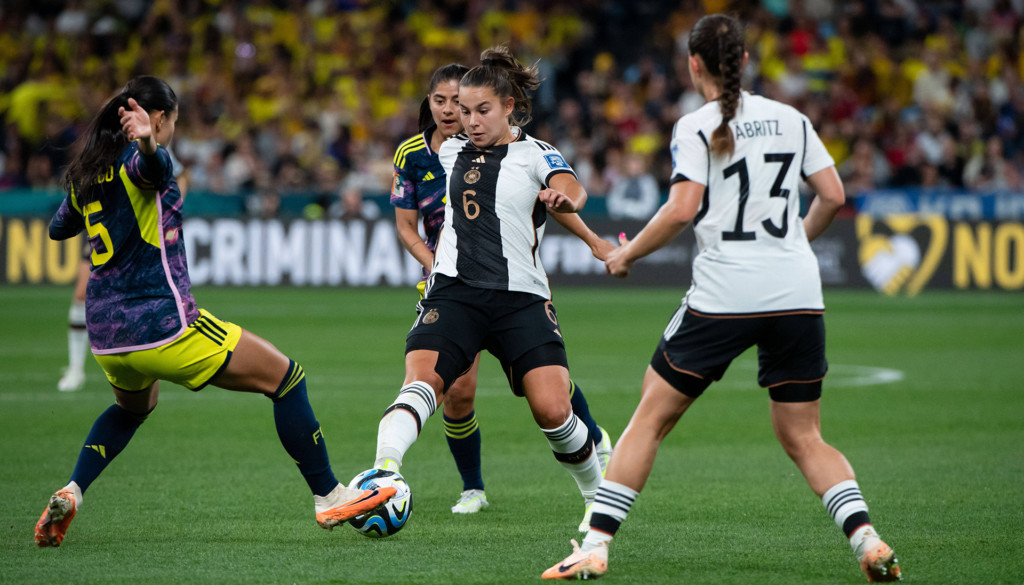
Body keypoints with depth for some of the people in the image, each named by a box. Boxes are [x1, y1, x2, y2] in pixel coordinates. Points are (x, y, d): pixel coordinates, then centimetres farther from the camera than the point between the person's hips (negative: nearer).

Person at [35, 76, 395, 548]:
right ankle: (329, 499, 5)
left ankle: (71, 493, 14)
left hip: (104, 336, 8)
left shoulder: (85, 170, 12)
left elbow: (58, 228, 30)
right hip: (161, 323, -8)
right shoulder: (137, 160, -10)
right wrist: (147, 143, -60)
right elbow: (152, 166, -36)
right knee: (286, 378, 4)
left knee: (133, 407, 38)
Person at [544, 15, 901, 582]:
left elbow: (682, 209, -13)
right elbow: (832, 195, 11)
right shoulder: (790, 119, 10)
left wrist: (627, 253, 1)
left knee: (651, 417, 7)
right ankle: (866, 538, -8)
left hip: (723, 295, -4)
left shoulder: (696, 128, -3)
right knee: (803, 438, 12)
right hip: (797, 296, 4)